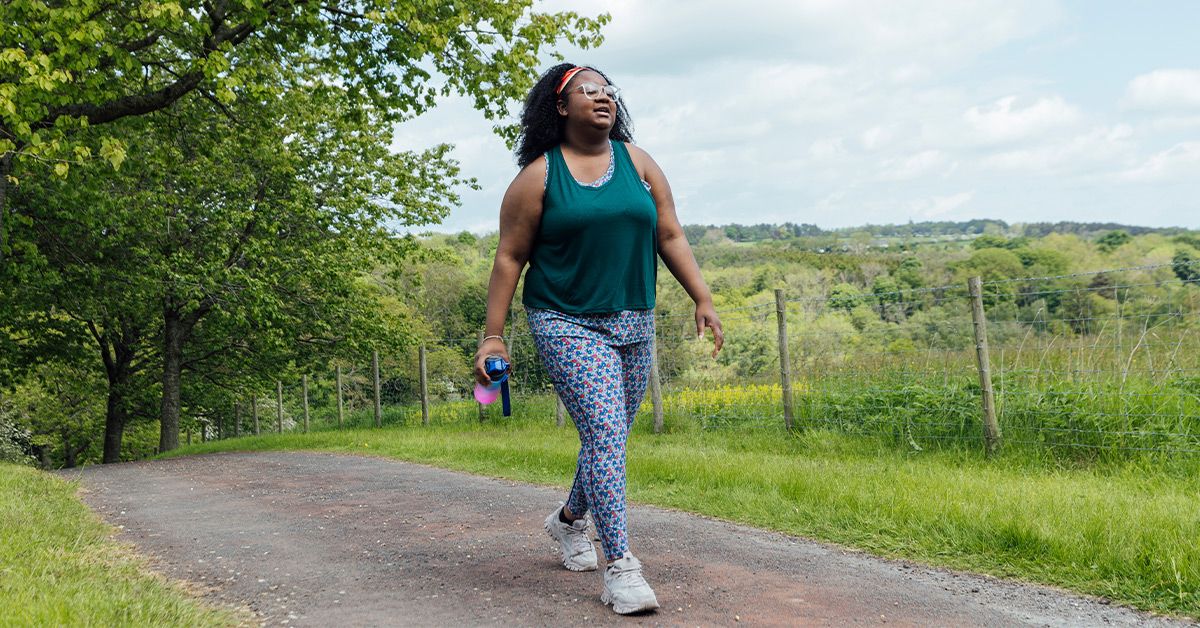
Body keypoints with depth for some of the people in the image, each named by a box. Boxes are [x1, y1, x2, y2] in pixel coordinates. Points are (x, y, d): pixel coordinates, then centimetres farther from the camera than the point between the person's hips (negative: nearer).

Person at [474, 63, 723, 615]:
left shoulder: (638, 163, 8)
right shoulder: (538, 177, -3)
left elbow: (670, 237, 8)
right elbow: (509, 258, -2)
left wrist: (703, 300, -1)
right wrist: (493, 335, -6)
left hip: (633, 325, 5)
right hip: (567, 325, -5)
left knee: (609, 435, 13)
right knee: (604, 434, -16)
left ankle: (570, 519, 40)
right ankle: (620, 568, -11)